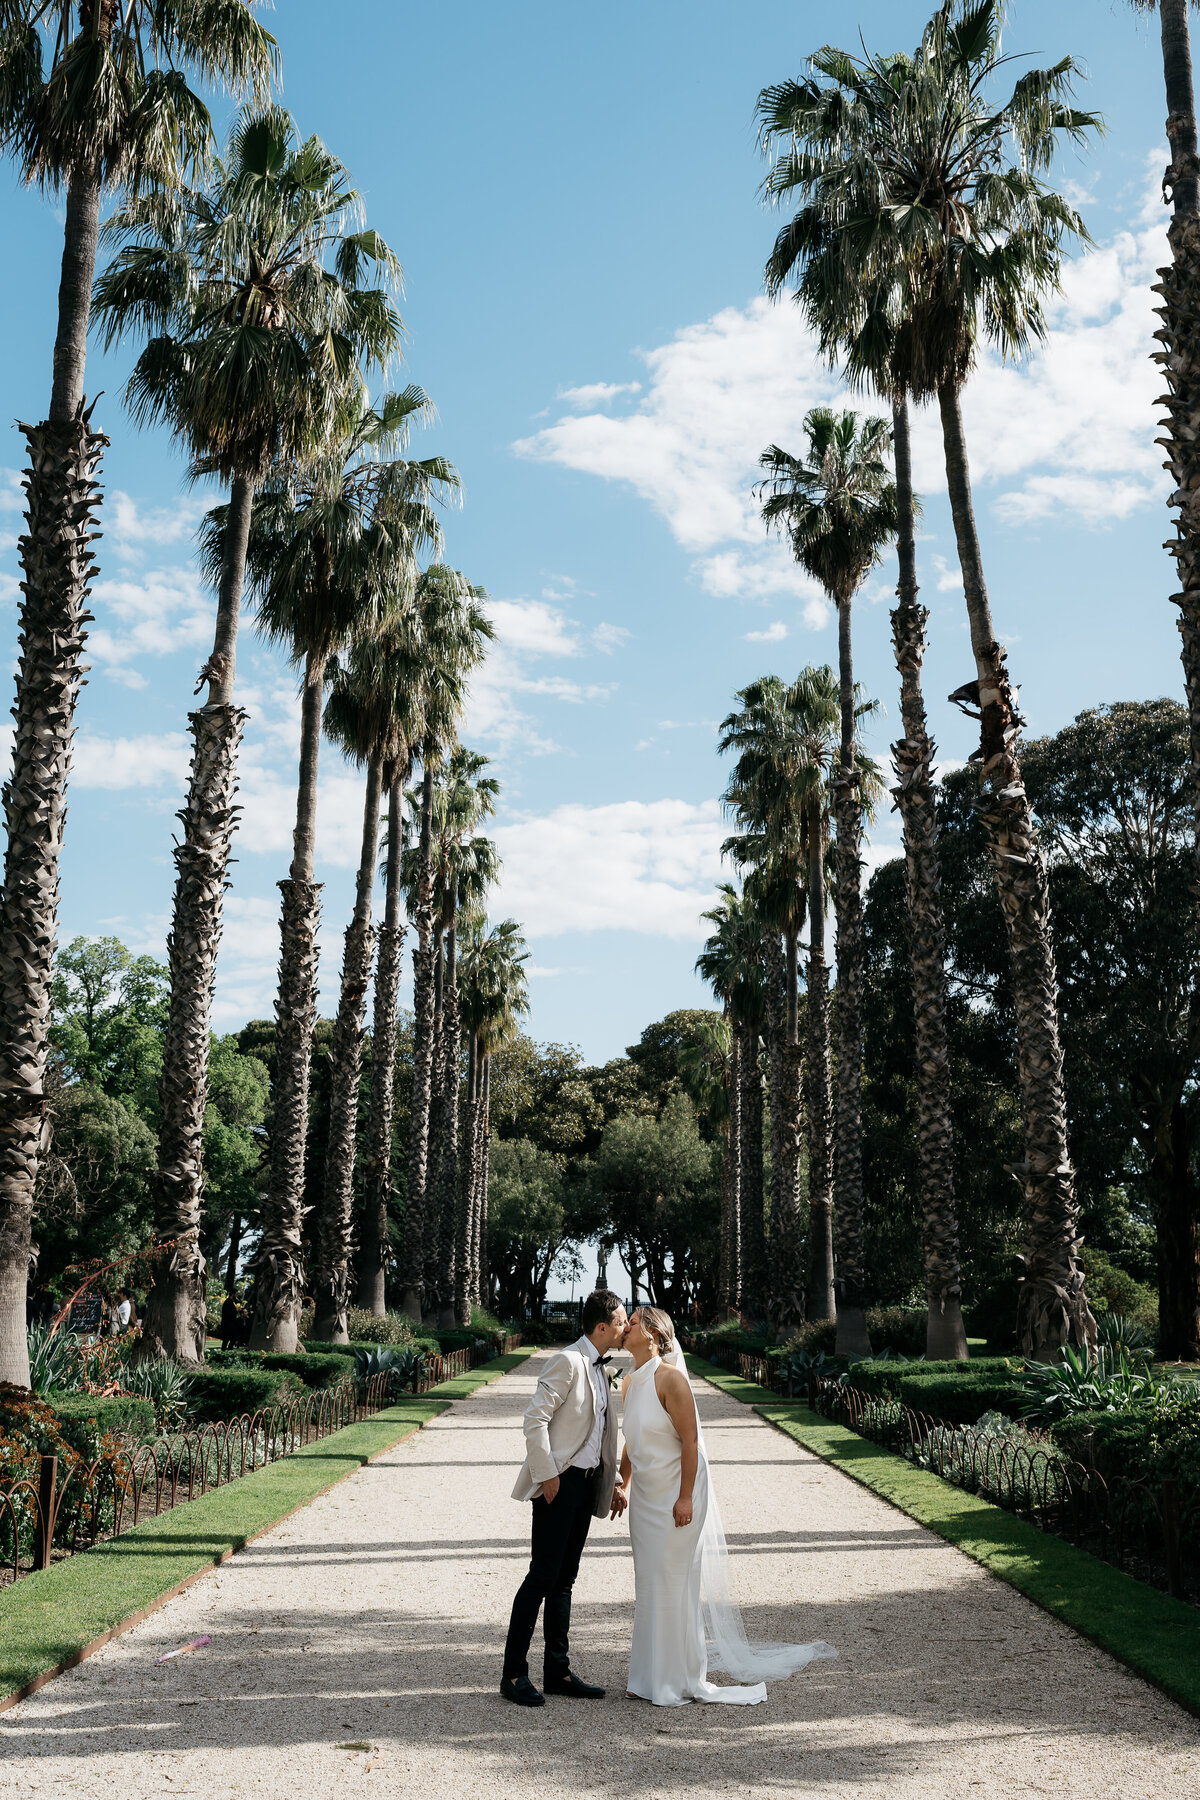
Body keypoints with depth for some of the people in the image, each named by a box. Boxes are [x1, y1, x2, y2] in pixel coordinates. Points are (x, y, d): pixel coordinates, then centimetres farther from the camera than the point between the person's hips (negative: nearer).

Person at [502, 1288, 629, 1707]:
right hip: (560, 1482, -9)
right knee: (543, 1576, -6)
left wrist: (610, 1484, 17)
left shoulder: (599, 1368, 15)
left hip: (587, 1482, 9)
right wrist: (547, 1476, -17)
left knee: (564, 1579, 12)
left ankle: (557, 1671, 18)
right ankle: (514, 1673, 2)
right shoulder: (567, 1361, -13)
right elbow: (535, 1418, -19)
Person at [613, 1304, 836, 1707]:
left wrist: (685, 1498, -21)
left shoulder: (670, 1378, -19)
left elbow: (690, 1440, -20)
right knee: (648, 1583, 13)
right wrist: (622, 1485, 19)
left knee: (673, 1582, 1)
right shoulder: (630, 1382, 5)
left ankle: (680, 1679, 15)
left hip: (675, 1494, -8)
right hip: (645, 1496, 8)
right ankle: (650, 1678, 24)